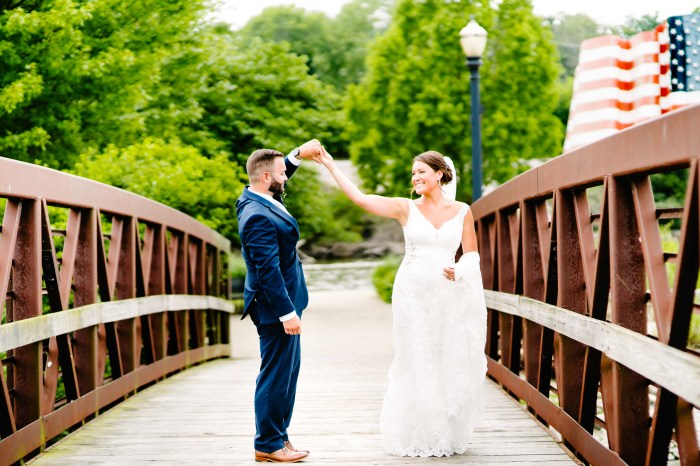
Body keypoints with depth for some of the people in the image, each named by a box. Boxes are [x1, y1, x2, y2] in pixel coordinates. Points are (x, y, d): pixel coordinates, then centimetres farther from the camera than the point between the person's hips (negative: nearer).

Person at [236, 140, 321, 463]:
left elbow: (280, 175, 28)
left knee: (288, 371, 18)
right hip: (276, 306, -11)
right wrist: (287, 312, -26)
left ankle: (277, 435, 26)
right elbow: (268, 270, -27)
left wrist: (299, 154, 14)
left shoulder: (257, 198, 5)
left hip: (282, 303, 11)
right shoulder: (259, 216, -24)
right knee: (276, 374, -2)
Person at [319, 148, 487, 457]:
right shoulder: (406, 208, 1)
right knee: (416, 365, 1)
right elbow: (360, 198, -5)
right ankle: (417, 436, 12)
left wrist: (458, 270, -12)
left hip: (448, 295, 1)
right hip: (413, 292, -1)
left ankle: (447, 434, 19)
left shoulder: (462, 211, 5)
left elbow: (472, 253, 9)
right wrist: (331, 166, -7)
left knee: (449, 365, 4)